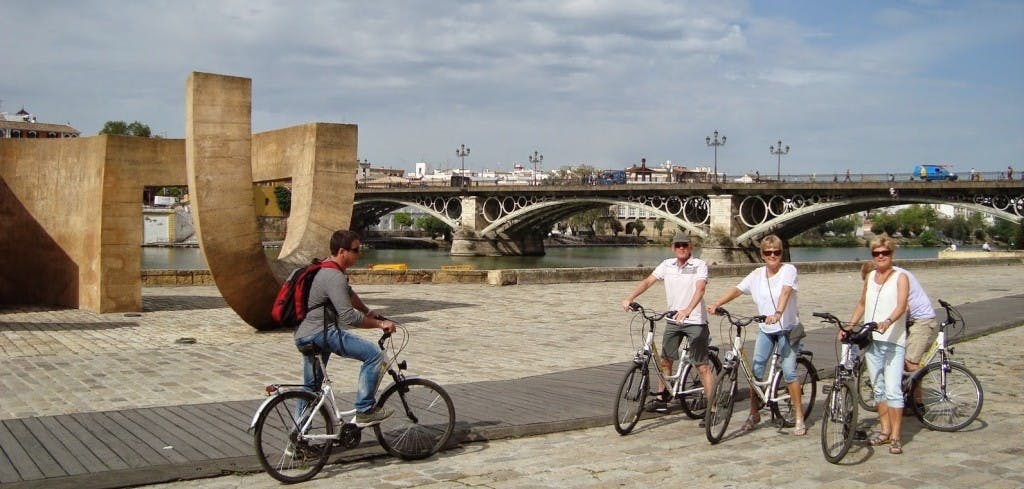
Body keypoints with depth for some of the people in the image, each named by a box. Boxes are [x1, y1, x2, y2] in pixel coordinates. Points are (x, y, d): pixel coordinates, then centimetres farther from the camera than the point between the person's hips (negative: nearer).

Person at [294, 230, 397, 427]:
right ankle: (365, 411, -11)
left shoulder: (326, 268, 14)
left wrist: (369, 311, 31)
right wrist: (380, 324, -15)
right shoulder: (334, 277, -19)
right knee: (374, 354, -14)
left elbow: (349, 293, 32)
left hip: (305, 336, 11)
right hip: (322, 333, -11)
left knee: (310, 387, 21)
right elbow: (349, 318, -24)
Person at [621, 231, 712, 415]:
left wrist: (688, 310, -42)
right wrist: (629, 298, -17)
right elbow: (648, 281, -2)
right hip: (673, 320, 6)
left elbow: (700, 289, -25)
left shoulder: (699, 265, -11)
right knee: (665, 359, 15)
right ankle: (661, 398, 32)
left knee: (702, 366, -6)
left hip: (695, 321, -6)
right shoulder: (667, 265, 4)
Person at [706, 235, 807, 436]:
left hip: (787, 328, -4)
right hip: (765, 329, 4)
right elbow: (737, 289, -4)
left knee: (789, 372, -10)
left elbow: (785, 292, -29)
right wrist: (716, 303, -20)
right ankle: (754, 413, 17)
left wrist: (778, 313, -46)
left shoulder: (788, 270, -12)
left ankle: (799, 418, 3)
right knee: (756, 370, 1)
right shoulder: (757, 274, 2)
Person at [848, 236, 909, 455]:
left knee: (893, 390, -10)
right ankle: (885, 430, 21)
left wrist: (888, 321, -35)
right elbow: (862, 304, 24)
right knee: (878, 388, 11)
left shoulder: (900, 277, -3)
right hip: (871, 340, 6)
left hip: (893, 341, -6)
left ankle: (896, 436, -5)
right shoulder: (870, 277, 14)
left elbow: (901, 306, -17)